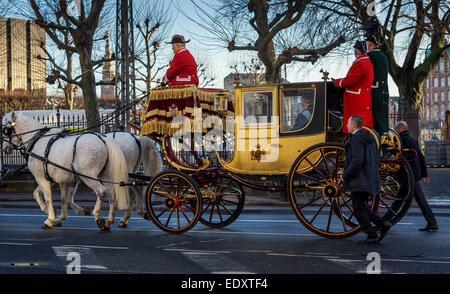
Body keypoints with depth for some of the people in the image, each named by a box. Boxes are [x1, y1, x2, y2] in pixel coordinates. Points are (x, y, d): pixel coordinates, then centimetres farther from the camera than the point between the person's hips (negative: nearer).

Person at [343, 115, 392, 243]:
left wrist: (345, 175, -13)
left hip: (359, 180, -9)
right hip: (370, 179, 9)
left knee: (358, 208, -1)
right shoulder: (369, 137, 16)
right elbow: (377, 159, 18)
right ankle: (383, 224, 8)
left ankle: (372, 235, 0)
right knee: (360, 206, 16)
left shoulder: (356, 138, -14)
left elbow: (357, 161, -23)